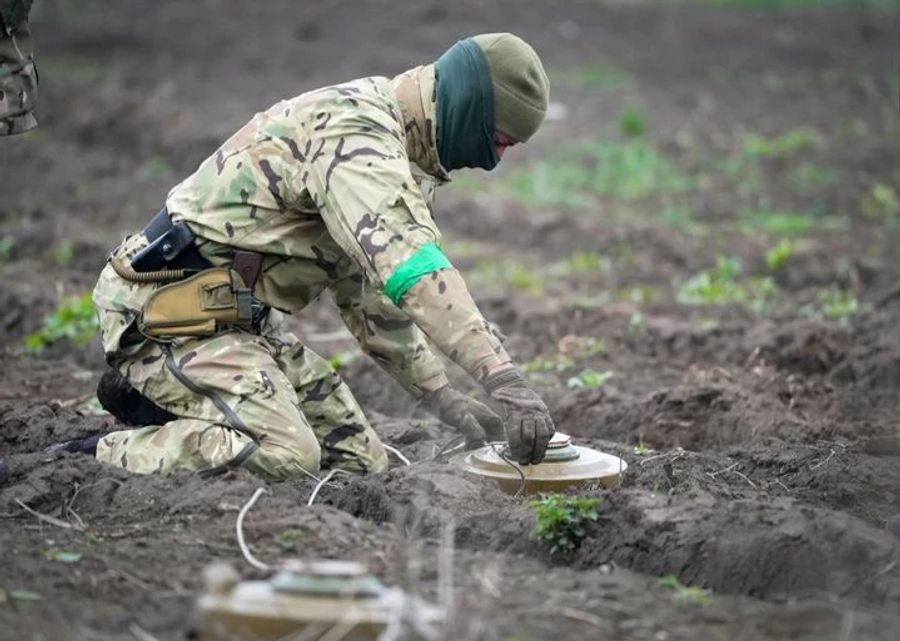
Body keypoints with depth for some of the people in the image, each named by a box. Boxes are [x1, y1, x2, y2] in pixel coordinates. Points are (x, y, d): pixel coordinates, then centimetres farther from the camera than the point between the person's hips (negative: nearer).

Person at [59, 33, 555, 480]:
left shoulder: (385, 139, 14)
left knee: (359, 460, 3)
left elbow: (371, 284, 22)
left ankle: (164, 401, 11)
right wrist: (505, 380, -38)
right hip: (172, 310, -10)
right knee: (284, 457, -28)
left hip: (239, 316, 10)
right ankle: (97, 459, -12)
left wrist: (441, 396, 15)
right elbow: (411, 268, -33)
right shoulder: (354, 130, -19)